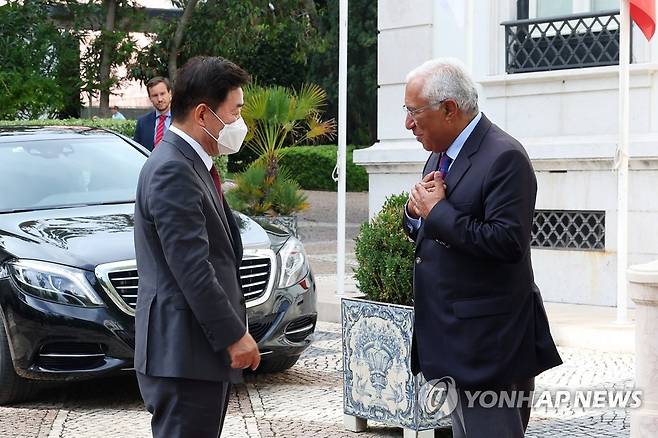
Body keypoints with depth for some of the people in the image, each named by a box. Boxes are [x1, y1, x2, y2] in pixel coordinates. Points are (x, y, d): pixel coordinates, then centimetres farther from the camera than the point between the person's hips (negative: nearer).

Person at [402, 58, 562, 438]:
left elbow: (508, 243, -26)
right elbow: (422, 232, 22)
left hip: (487, 345, -10)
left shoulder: (505, 158, -16)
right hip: (449, 336, 10)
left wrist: (437, 211, -18)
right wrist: (416, 212, -2)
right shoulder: (440, 155, 14)